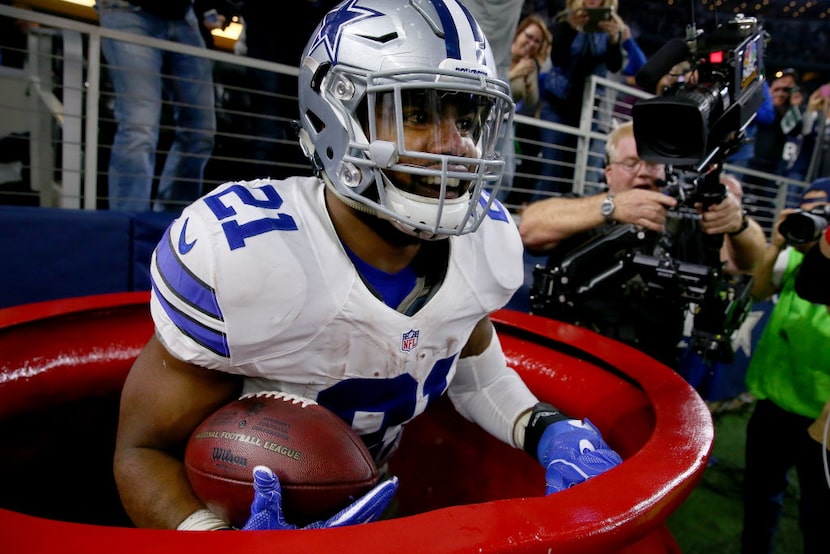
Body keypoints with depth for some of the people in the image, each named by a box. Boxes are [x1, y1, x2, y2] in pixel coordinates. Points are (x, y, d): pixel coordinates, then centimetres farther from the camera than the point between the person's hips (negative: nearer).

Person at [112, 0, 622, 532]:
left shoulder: (486, 240, -13)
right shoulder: (234, 253, -28)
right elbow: (146, 450, -18)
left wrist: (553, 432, -14)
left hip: (364, 510, 4)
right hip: (244, 511, -3)